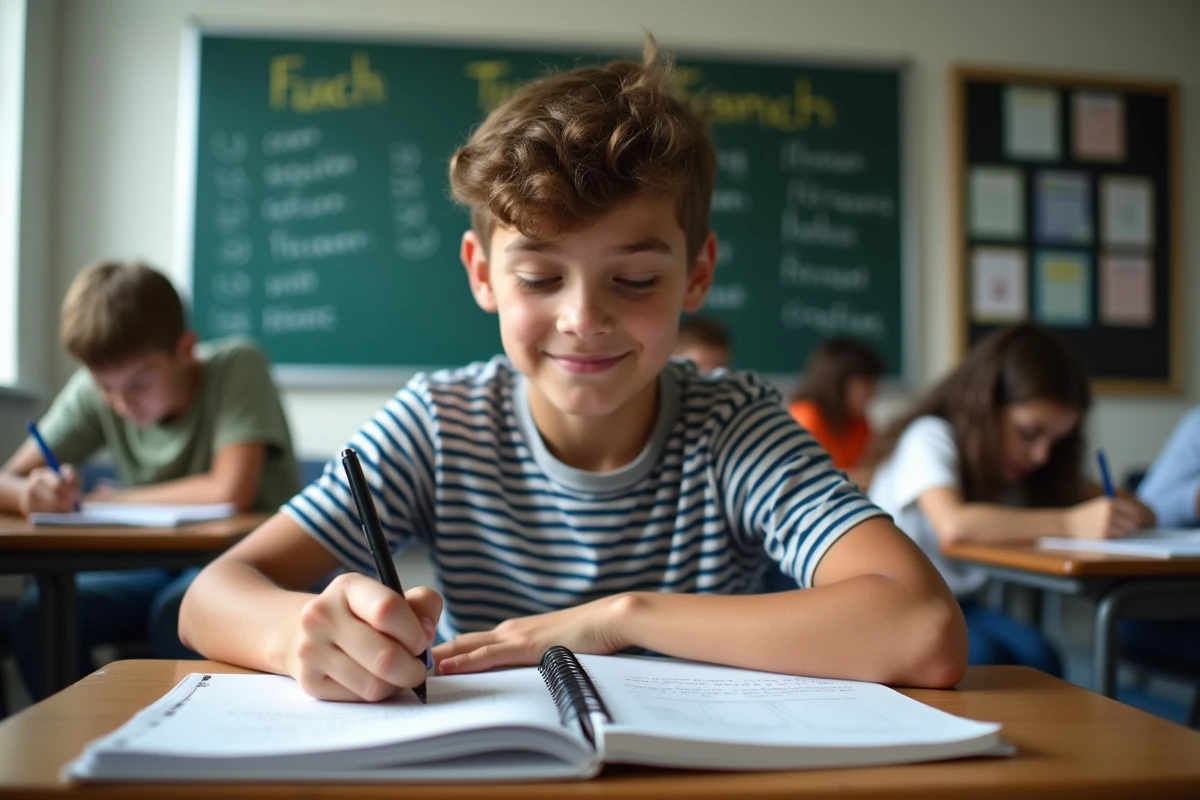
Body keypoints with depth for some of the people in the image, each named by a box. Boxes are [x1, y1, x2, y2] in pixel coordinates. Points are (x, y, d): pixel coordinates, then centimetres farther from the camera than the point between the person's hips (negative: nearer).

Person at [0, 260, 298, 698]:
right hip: (159, 562, 5)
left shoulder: (237, 367, -16)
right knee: (40, 615, -20)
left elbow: (232, 490, -26)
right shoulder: (93, 393, -3)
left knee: (176, 615, -34)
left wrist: (115, 499, -13)